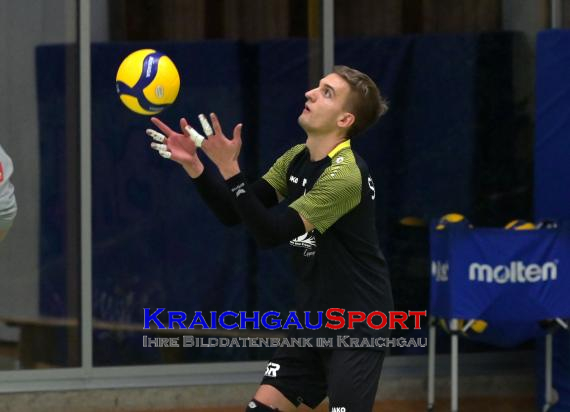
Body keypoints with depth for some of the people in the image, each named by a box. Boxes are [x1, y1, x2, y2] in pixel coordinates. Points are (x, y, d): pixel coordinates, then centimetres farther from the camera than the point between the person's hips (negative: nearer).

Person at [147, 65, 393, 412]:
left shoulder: (346, 175, -23)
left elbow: (272, 232, -28)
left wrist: (229, 168, -32)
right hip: (314, 320, 8)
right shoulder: (296, 159, 5)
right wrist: (193, 165, -10)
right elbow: (234, 213, 3)